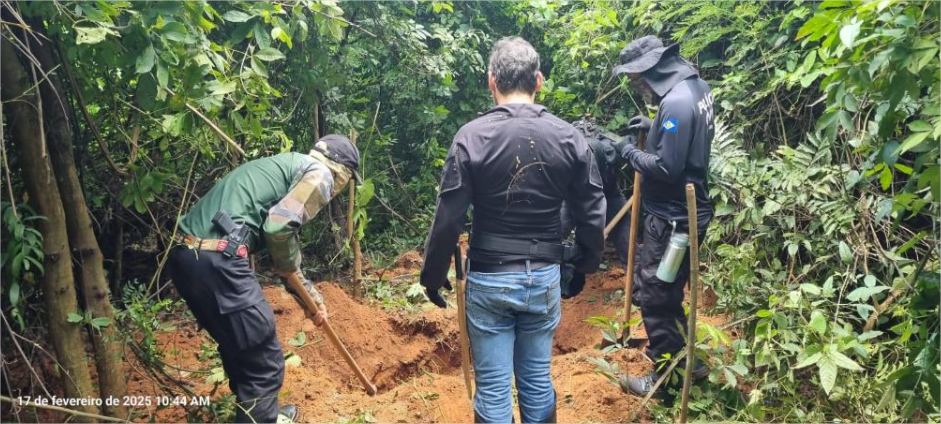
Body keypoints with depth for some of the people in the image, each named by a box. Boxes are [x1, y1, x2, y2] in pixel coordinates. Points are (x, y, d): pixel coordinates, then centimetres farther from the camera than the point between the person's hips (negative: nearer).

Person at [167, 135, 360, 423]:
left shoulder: (289, 167, 30)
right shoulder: (319, 173, 2)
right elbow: (279, 227, -15)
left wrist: (314, 299, 45)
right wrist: (290, 266, 7)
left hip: (185, 255, 10)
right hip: (216, 260, -10)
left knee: (238, 348, 27)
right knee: (264, 362, 3)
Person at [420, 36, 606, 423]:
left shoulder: (472, 136, -11)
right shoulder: (569, 137, -3)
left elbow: (448, 218, -10)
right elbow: (592, 214, 1)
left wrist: (432, 275, 3)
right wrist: (586, 265, 17)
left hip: (489, 279, -3)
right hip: (544, 277, 3)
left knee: (493, 388, 8)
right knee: (538, 379, 18)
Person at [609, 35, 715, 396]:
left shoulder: (676, 102, -24)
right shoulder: (696, 86, 7)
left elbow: (666, 168, -26)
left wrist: (631, 153, -12)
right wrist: (654, 126, 7)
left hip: (672, 219, -10)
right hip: (686, 213, 10)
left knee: (653, 295, 3)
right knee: (667, 292, 21)